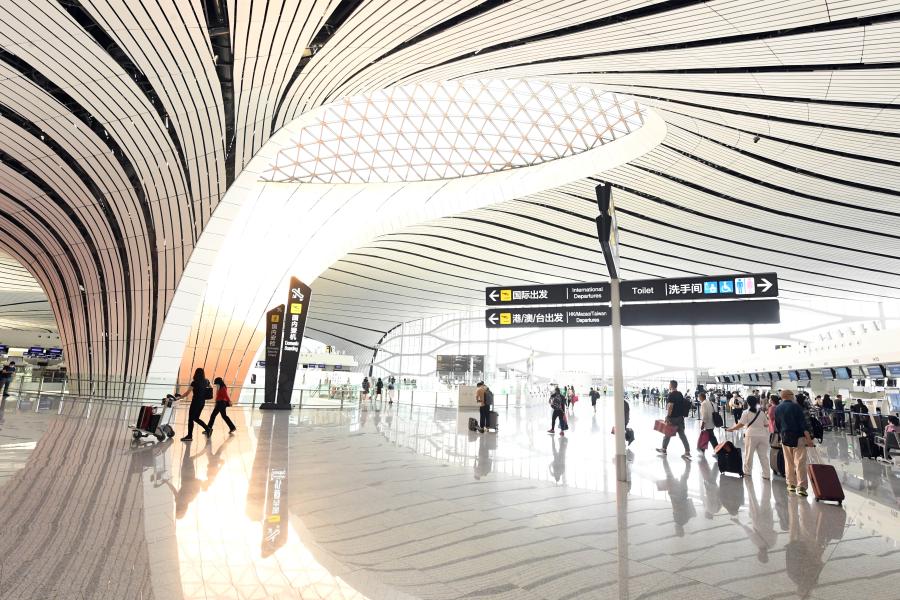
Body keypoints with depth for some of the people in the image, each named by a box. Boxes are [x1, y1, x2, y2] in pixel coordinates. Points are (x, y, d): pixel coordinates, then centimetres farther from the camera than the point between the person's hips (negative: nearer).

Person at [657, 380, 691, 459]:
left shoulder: (671, 395, -16)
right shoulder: (680, 394, 9)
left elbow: (670, 406, -23)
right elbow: (682, 405, 16)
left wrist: (667, 416, -20)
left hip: (673, 417, -7)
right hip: (680, 417, 7)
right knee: (682, 434, 6)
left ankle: (664, 449, 24)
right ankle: (687, 452, 0)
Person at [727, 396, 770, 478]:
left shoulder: (746, 413, -3)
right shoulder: (762, 412, 9)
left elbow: (740, 424, -8)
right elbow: (766, 425, 12)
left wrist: (730, 429, 1)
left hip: (751, 435, -3)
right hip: (763, 435, 4)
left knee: (749, 454, 9)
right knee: (763, 455, 8)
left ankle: (747, 472, 20)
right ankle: (766, 474, 9)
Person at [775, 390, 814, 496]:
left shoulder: (777, 409, 7)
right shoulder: (796, 406, -8)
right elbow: (803, 423, -14)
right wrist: (808, 438, -14)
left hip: (785, 438, 4)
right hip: (798, 437, -4)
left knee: (789, 463, 13)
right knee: (800, 463, -4)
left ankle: (791, 485, 18)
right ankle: (801, 486, -9)